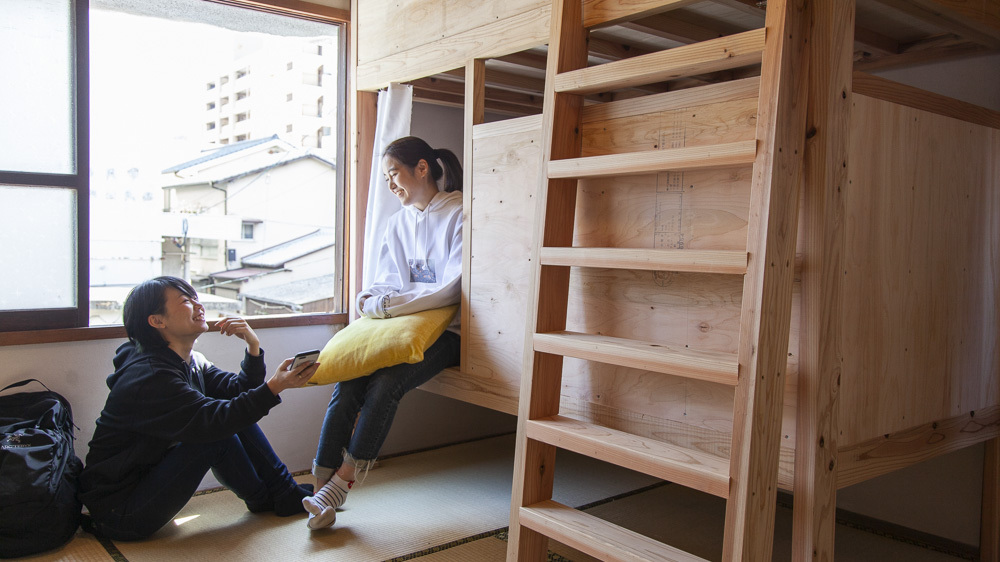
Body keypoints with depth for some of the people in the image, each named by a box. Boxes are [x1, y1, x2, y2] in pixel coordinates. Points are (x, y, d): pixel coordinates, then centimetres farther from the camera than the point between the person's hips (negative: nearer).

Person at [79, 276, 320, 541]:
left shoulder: (191, 363, 6)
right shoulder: (149, 377, -24)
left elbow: (238, 390, 1)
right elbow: (212, 420, -33)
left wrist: (253, 346, -14)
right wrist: (273, 387, -38)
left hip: (152, 474, 9)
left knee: (236, 413, -2)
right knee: (219, 431, -22)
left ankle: (286, 491, 4)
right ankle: (263, 499, 4)